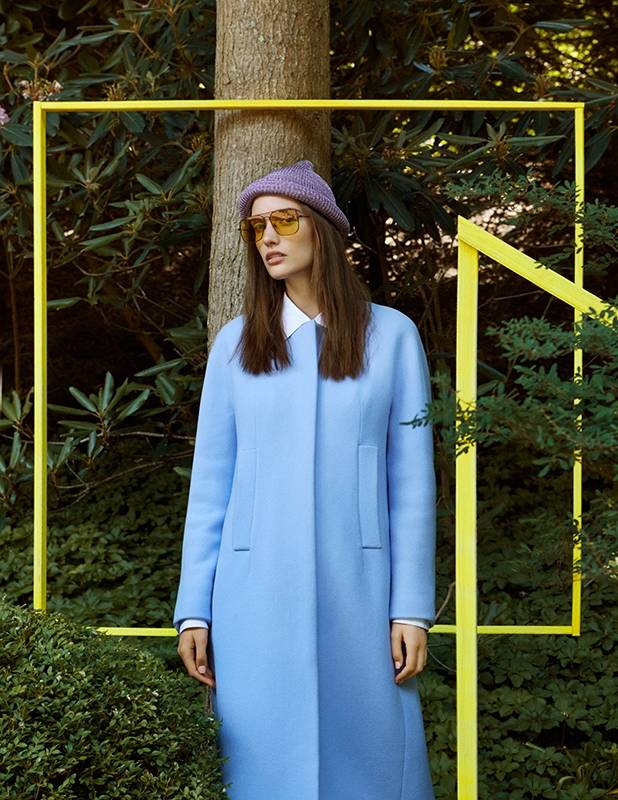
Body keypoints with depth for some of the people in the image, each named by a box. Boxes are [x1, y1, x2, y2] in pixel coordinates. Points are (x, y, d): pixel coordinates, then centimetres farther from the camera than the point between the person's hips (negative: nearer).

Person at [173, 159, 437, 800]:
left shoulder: (391, 336, 5)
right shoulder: (235, 344, 10)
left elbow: (411, 481, 3)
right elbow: (210, 483, 8)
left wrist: (412, 608, -2)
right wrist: (194, 610, 2)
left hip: (357, 592, -1)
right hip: (257, 597, 1)